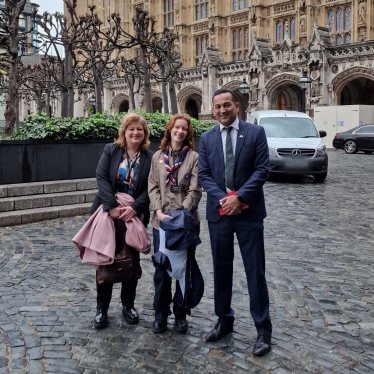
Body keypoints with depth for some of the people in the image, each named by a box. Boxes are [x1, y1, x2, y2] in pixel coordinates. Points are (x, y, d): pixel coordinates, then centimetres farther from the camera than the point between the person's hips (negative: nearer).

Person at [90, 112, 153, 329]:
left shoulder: (150, 157, 0)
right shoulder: (111, 150, 1)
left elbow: (149, 188, -6)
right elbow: (101, 177, -9)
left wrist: (135, 208, -20)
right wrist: (112, 206, -20)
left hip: (134, 216, 0)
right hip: (108, 213, 0)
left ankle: (128, 305, 25)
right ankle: (102, 308, 17)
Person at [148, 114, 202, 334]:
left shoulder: (193, 157, 0)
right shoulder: (158, 157, 9)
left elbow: (195, 191, -6)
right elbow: (153, 187, 4)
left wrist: (182, 215, -16)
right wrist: (159, 212, -10)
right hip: (161, 221, 2)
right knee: (162, 269, 6)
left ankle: (181, 314, 21)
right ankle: (161, 314, 20)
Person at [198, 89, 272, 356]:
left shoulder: (256, 133, 0)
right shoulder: (207, 138, 8)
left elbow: (262, 170, -7)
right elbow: (204, 174, 3)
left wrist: (239, 197, -16)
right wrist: (222, 199, -12)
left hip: (249, 212, -3)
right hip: (218, 212, 3)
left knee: (255, 271, 2)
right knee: (221, 270, 12)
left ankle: (263, 329, 14)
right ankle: (224, 320, 29)